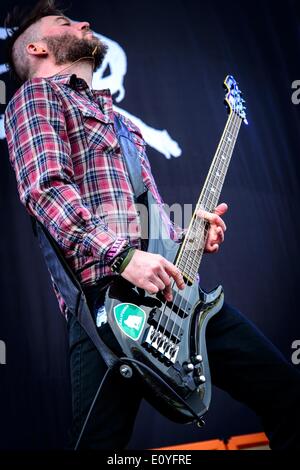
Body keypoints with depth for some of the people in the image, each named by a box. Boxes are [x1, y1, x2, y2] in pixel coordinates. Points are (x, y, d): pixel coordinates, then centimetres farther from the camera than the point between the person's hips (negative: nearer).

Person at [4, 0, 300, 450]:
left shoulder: (112, 114, 32)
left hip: (175, 286, 8)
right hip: (108, 293, -7)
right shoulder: (37, 95, 7)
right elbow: (46, 187, -11)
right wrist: (122, 256, -22)